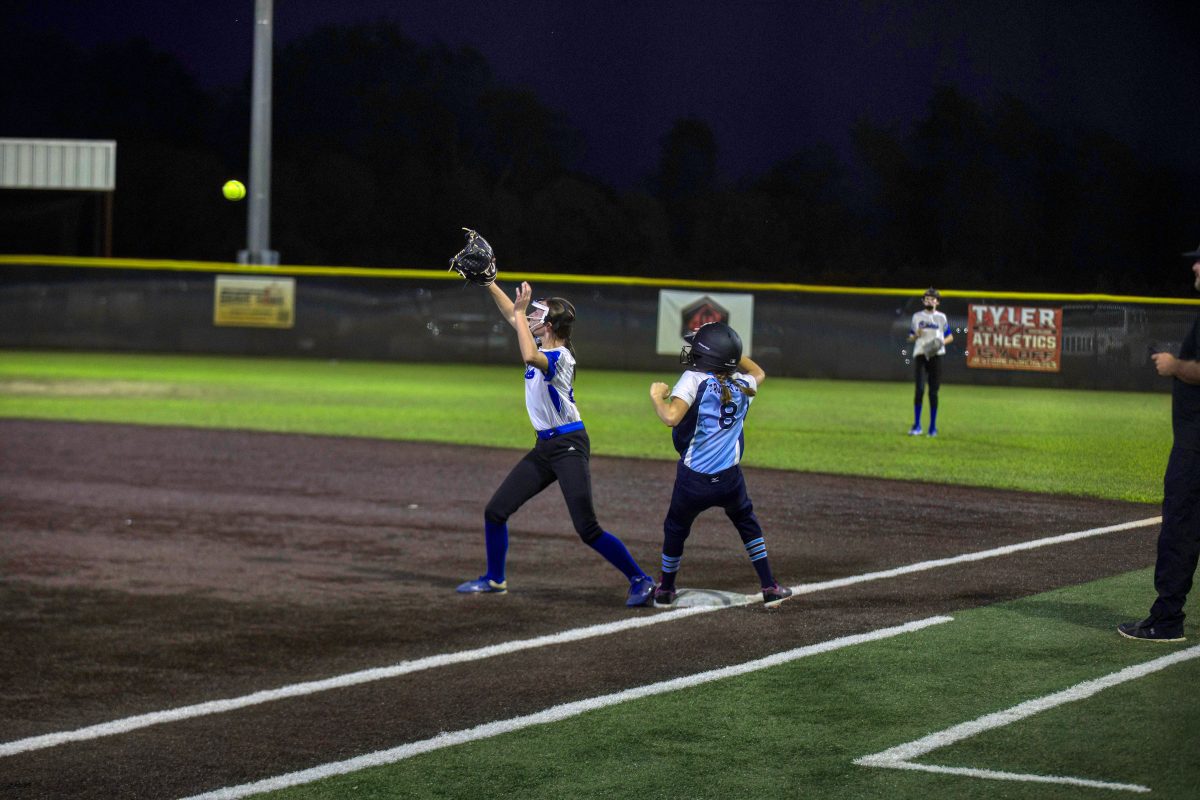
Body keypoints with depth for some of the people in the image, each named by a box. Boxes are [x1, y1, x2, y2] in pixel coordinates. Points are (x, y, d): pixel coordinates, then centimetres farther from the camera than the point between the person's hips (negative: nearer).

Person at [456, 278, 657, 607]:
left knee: (587, 529, -14)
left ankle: (640, 580, -4)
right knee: (495, 511, 8)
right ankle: (494, 580, 24)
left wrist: (521, 313, -30)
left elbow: (530, 357, -39)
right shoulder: (542, 346, 7)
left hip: (569, 446, -9)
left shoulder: (559, 355, -18)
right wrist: (489, 284, 13)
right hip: (544, 447, 9)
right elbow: (513, 316, 19)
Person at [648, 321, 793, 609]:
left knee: (675, 529, 20)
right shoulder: (742, 385, 6)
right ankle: (770, 588, 21)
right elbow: (759, 373, 32)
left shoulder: (695, 380, -10)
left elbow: (671, 417, -23)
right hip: (730, 478, 3)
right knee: (747, 523, 25)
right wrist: (729, 347, 26)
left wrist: (657, 396, -5)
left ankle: (665, 590, 32)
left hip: (693, 479, -3)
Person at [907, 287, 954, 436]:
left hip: (936, 356, 1)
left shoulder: (941, 317, 11)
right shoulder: (917, 317, 11)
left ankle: (933, 427, 8)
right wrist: (916, 335, -9)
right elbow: (910, 338, 14)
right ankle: (916, 425, -7)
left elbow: (950, 337, 16)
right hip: (920, 355, -1)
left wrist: (942, 342, -5)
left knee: (933, 392, 0)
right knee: (920, 389, -12)